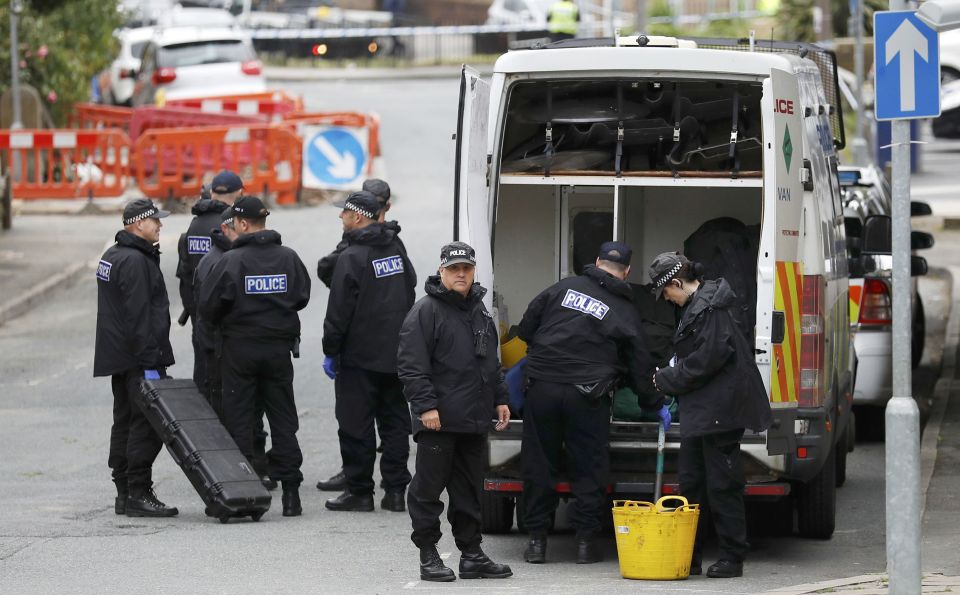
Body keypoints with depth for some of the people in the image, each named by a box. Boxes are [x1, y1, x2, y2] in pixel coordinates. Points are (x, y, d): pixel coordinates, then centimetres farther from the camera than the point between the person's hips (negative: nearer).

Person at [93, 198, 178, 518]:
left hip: (117, 358, 11)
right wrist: (149, 363, -23)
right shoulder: (135, 261, -17)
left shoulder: (111, 257, 17)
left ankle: (125, 492, 17)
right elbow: (138, 316, -22)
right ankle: (138, 494, -11)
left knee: (125, 422, 13)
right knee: (147, 424, -9)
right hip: (137, 359, -11)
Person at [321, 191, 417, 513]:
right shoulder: (396, 249, 9)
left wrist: (331, 350, -7)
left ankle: (359, 491, 2)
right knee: (395, 422, 10)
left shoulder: (352, 257, -15)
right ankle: (395, 490, 10)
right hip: (397, 353, 7)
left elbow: (339, 311, -15)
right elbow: (410, 293, 18)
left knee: (356, 425, 0)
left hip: (360, 356, -7)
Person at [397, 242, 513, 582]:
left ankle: (471, 554, 18)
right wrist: (425, 405, -19)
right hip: (438, 420, -7)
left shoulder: (479, 311, 17)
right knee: (428, 489, -1)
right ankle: (428, 556, 5)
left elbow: (491, 362, 27)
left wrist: (499, 399, 20)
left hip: (474, 421, 7)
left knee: (469, 491, 12)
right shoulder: (426, 311, -8)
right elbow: (411, 365, -14)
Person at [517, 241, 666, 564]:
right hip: (586, 396, -2)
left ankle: (536, 539, 12)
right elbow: (640, 365, 10)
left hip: (542, 388, 2)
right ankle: (585, 540, 7)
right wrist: (656, 404, 24)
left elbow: (526, 327, 10)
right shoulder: (625, 313, 6)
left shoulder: (565, 287, 7)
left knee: (539, 464, 9)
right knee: (588, 468, 8)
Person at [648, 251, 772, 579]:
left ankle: (733, 557, 2)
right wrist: (671, 377, 11)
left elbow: (707, 359, -21)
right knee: (691, 483, 12)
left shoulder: (710, 308, -17)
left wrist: (667, 379, -11)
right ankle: (690, 557, 18)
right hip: (700, 411, 11)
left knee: (722, 484, -4)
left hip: (719, 411, -11)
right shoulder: (695, 304, 16)